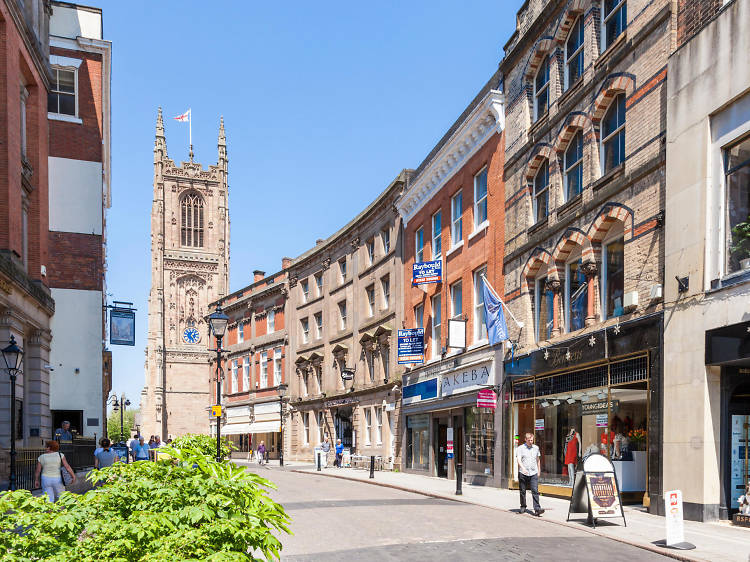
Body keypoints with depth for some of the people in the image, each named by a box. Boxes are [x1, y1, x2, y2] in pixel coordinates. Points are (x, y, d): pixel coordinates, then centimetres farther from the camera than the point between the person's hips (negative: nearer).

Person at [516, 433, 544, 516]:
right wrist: (523, 468, -28)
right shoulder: (520, 448, 0)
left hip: (533, 473, 2)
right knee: (522, 491, 8)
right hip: (523, 473, -1)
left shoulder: (536, 448, 12)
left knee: (535, 491, -9)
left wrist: (539, 471, 23)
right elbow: (518, 459, -13)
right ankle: (523, 507, 23)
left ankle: (537, 509, -13)